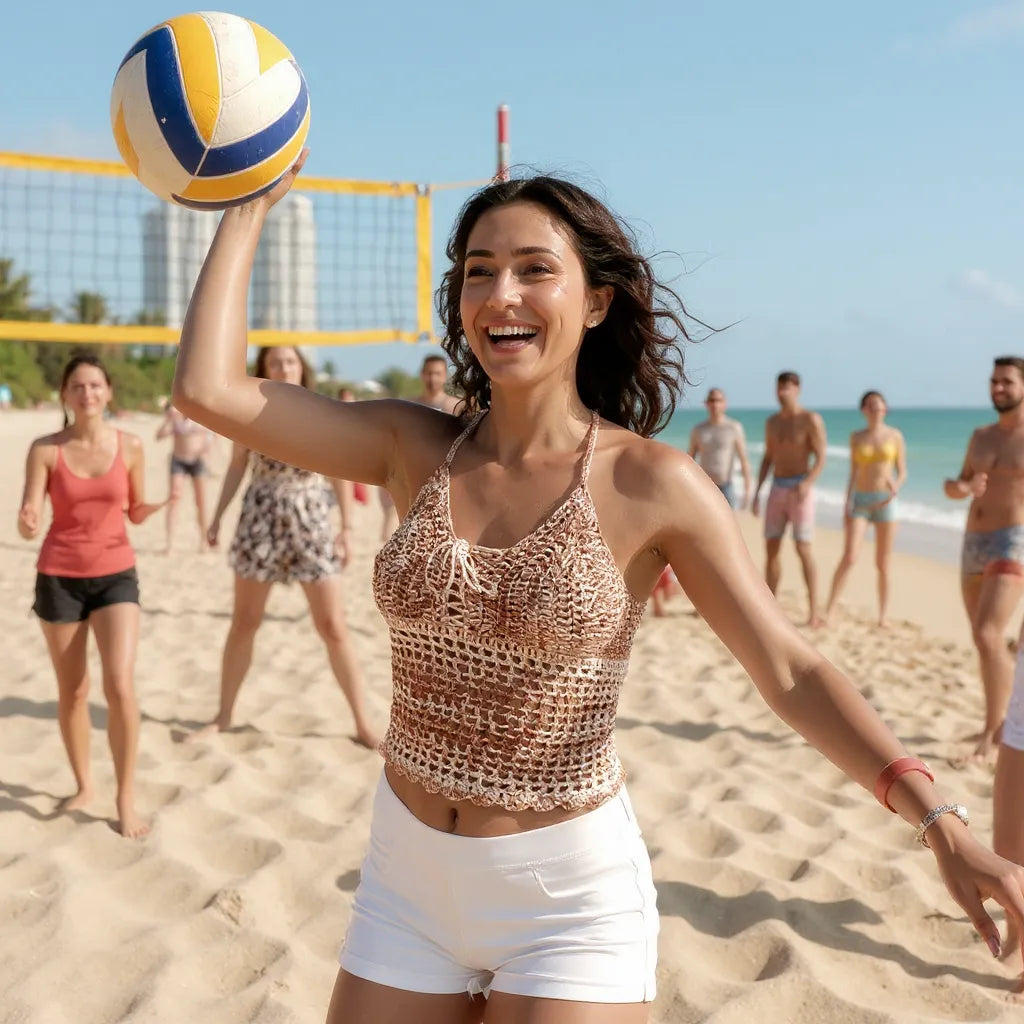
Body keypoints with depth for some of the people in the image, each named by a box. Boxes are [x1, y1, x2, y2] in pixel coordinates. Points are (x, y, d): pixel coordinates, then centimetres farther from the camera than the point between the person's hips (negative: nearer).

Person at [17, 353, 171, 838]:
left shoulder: (129, 446, -2)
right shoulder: (45, 449, -6)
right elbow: (29, 519, -10)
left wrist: (160, 506, -13)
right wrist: (27, 524, -33)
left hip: (116, 575, 0)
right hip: (59, 577, 0)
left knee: (120, 685, -13)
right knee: (72, 691, 10)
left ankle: (126, 799, 0)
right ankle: (83, 785, 31)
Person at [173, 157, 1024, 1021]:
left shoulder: (653, 484, -13)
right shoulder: (414, 452, -4)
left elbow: (792, 671, -12)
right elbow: (209, 388, -8)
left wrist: (946, 828, -21)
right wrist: (253, 205, -3)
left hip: (571, 892, -3)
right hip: (407, 881, 4)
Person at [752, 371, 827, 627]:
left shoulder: (811, 420, -8)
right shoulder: (772, 422, 12)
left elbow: (821, 459, -13)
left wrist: (807, 483, -30)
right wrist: (757, 492, 12)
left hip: (800, 489, -6)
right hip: (777, 490, 6)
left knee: (804, 550, -11)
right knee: (771, 548, 5)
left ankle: (813, 612, -7)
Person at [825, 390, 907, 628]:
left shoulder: (895, 436, 3)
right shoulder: (856, 438, 7)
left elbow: (902, 472, 4)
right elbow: (853, 474, 9)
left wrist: (895, 489, -17)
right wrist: (847, 506, 2)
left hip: (886, 501, 0)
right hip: (860, 501, 0)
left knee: (883, 563, 3)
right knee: (849, 557, -13)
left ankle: (883, 616, 13)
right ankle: (828, 612, -10)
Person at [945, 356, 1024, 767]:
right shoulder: (981, 436, 13)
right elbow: (955, 488, 14)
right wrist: (962, 488, -9)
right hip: (973, 544, 7)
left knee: (988, 636, -20)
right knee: (985, 640, 14)